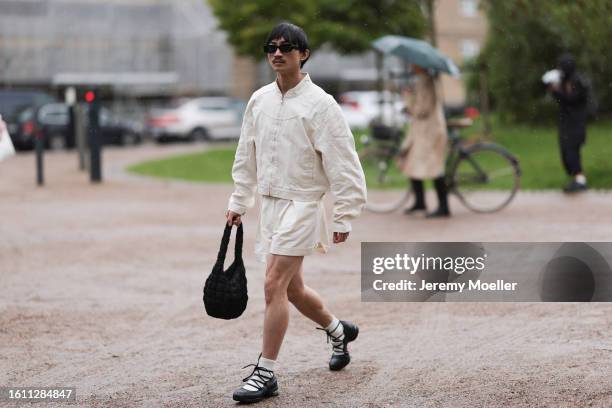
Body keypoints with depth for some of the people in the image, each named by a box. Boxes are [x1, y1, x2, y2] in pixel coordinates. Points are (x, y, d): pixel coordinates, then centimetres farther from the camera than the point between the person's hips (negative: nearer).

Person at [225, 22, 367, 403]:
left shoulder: (319, 103, -12)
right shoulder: (259, 100, 7)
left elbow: (343, 164, -12)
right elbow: (247, 157, 18)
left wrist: (344, 218, -13)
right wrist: (238, 202, 15)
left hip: (302, 205, -7)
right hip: (269, 204, 7)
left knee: (274, 286, -13)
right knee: (293, 288, 16)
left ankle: (266, 373, -7)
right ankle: (339, 330, 42)